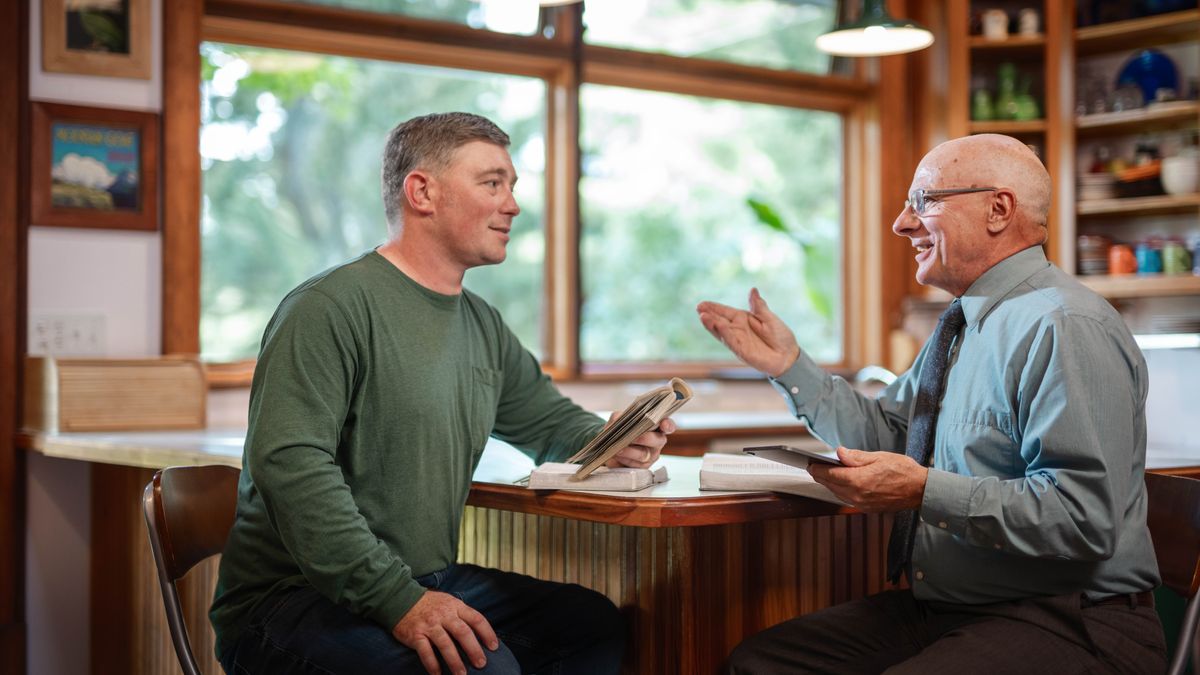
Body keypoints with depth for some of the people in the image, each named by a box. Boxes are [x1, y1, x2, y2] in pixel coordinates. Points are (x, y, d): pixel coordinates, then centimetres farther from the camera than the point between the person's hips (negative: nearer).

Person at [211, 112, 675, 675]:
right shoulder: (330, 309, -14)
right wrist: (398, 600, -29)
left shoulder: (483, 326, 15)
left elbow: (550, 420, 27)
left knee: (595, 623, -1)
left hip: (431, 582, 9)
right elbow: (291, 465, -24)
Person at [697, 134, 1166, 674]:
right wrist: (788, 365, 9)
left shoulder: (1066, 329, -17)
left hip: (1064, 627, -9)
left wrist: (925, 491, -26)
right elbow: (884, 437, 16)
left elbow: (1083, 517, -24)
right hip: (939, 608, 9)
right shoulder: (963, 324, 16)